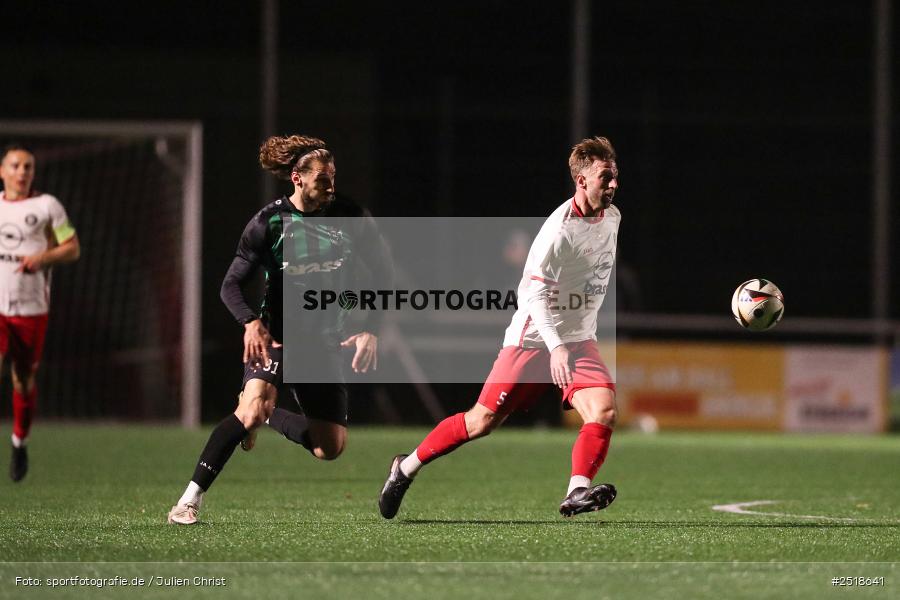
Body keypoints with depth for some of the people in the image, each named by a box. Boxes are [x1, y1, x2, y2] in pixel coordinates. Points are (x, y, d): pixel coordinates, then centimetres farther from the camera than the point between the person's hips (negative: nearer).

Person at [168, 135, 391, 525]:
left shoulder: (350, 217, -3)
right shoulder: (270, 222, -10)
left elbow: (383, 276, 4)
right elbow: (231, 285, -9)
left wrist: (372, 331, -7)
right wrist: (251, 322, -28)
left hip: (324, 342, 4)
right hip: (275, 335, -4)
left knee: (330, 448, 3)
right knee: (253, 408, -31)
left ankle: (267, 417, 34)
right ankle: (191, 499, -24)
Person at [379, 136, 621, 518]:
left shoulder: (611, 217, 4)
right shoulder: (559, 230, -21)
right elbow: (535, 295, -23)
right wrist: (555, 347, -34)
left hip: (579, 341, 6)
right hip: (533, 339, -6)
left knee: (603, 411, -20)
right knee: (482, 421, 1)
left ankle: (577, 493, -26)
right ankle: (407, 468, 19)